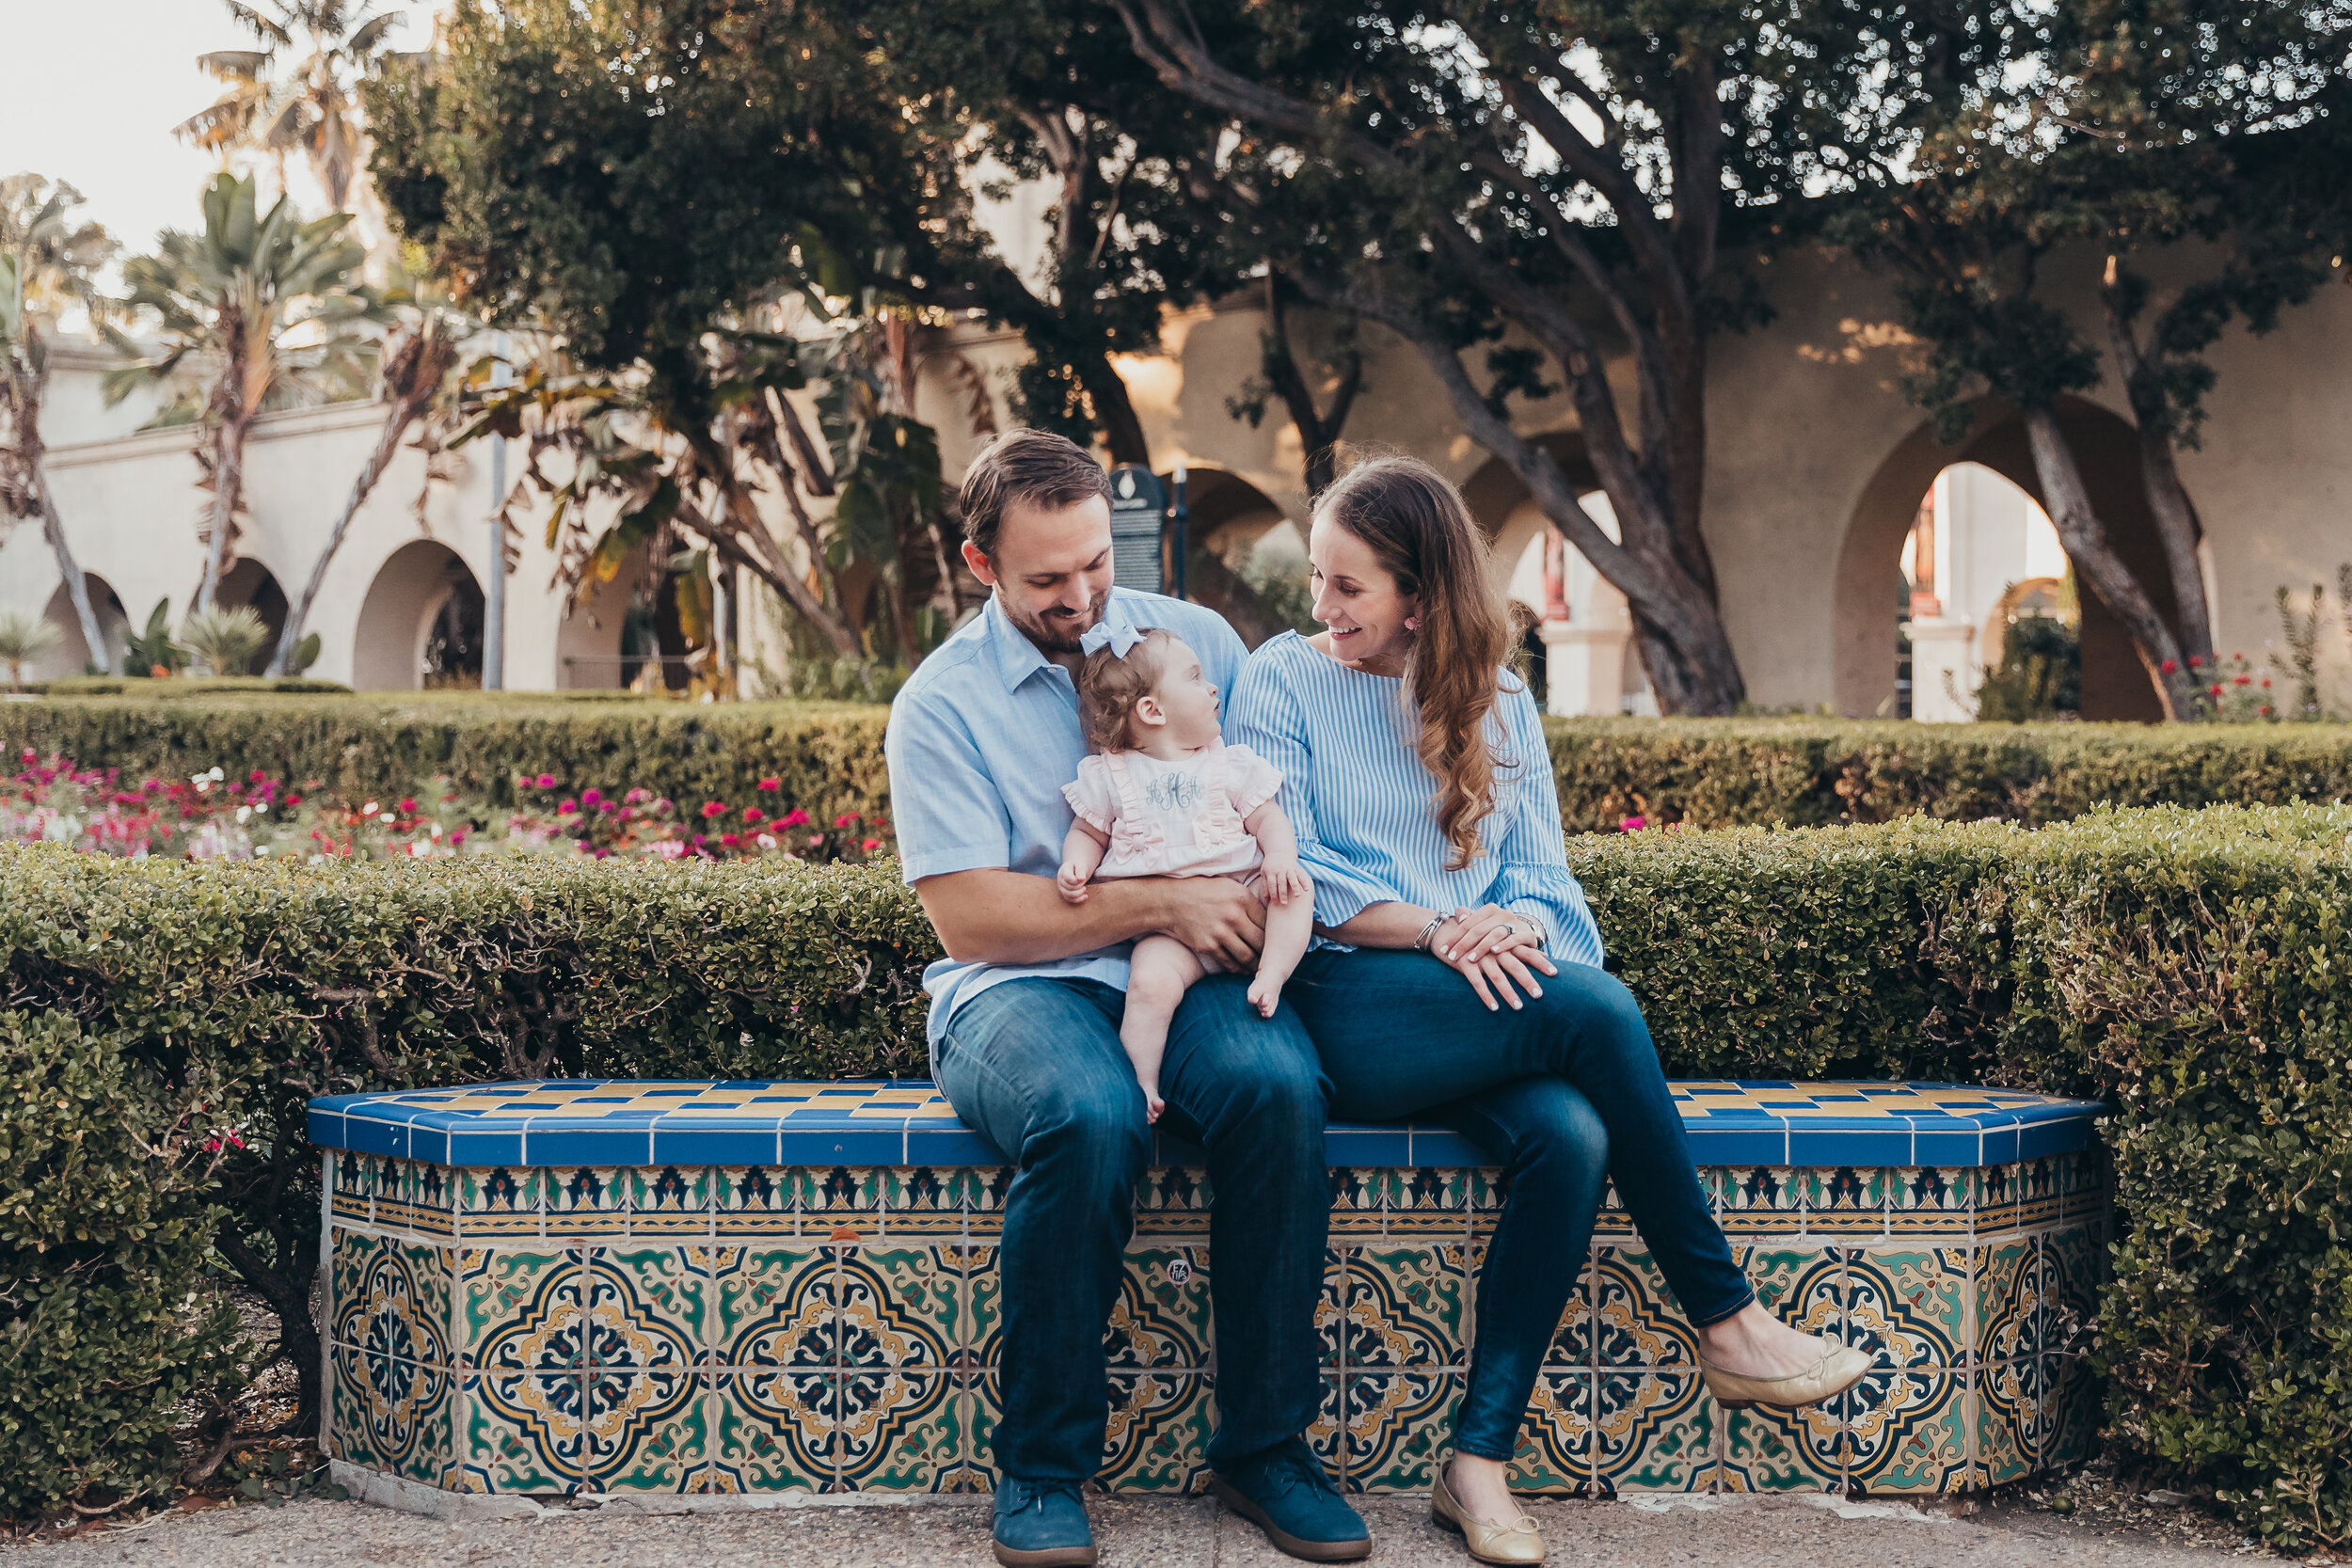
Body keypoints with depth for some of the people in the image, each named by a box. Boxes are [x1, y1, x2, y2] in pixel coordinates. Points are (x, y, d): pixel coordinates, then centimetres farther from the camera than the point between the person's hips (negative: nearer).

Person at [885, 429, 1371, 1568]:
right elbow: (971, 917, -8)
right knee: (1090, 1114, -37)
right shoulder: (942, 703, 1)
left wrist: (1266, 894, -9)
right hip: (1019, 990, -3)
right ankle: (1043, 1466, -19)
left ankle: (1264, 1443, -17)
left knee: (1278, 1083, -31)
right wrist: (1158, 906, -16)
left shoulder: (1197, 642, 11)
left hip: (1187, 974, 3)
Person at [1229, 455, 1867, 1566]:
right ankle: (1727, 1328, -15)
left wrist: (1514, 931, -13)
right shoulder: (1282, 679, 7)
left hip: (1486, 1009, 4)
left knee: (1572, 1137, -30)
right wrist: (1437, 929, -15)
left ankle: (1479, 1462, -24)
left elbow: (1542, 878, 11)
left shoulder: (1498, 702, 18)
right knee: (1598, 1009, -28)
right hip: (1345, 1004, -4)